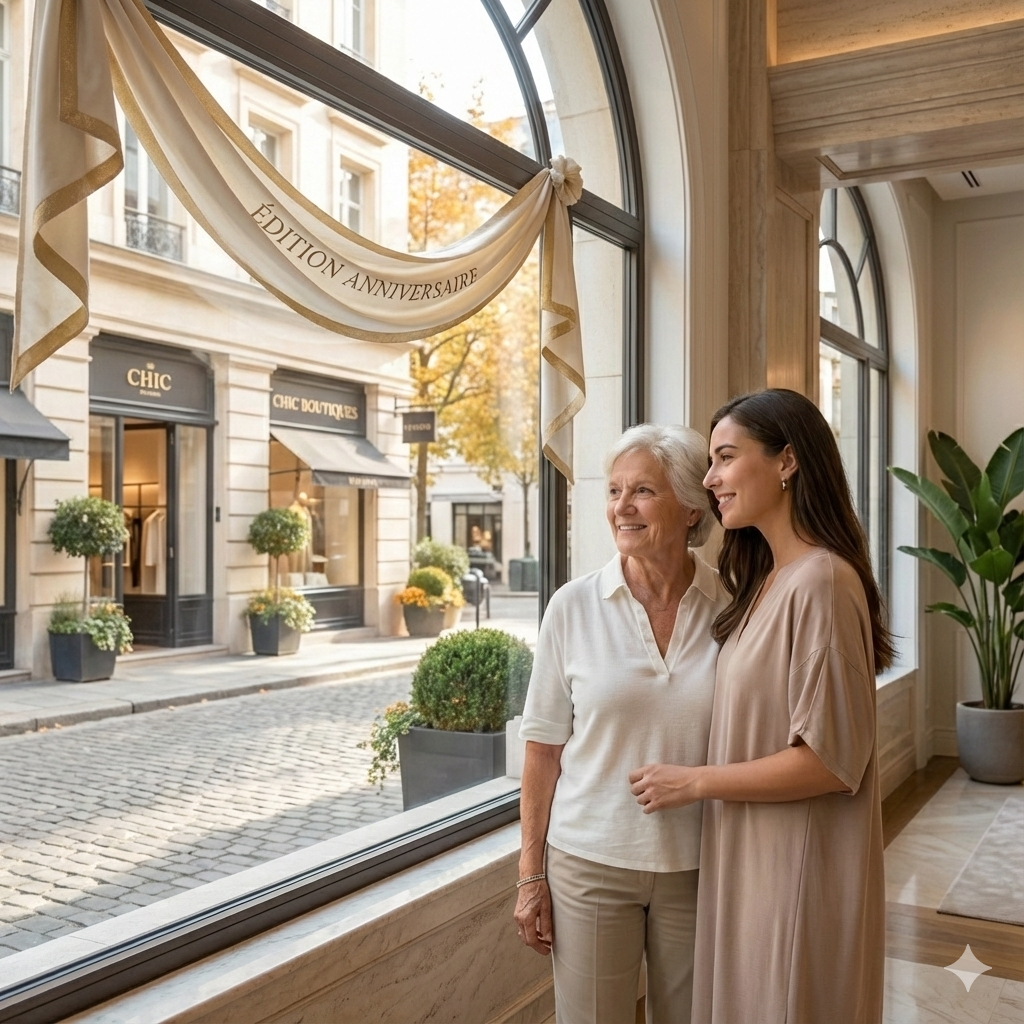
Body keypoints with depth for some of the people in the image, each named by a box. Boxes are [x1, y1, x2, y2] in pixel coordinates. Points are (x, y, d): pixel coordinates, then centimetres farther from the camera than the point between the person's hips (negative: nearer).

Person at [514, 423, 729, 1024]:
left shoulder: (731, 609, -6)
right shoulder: (574, 607, -8)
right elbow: (544, 749, -2)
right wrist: (531, 874, -1)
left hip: (697, 864, 1)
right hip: (589, 863, -1)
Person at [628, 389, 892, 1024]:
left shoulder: (821, 581, -21)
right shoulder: (764, 579, 8)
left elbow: (832, 759, -22)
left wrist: (693, 783, -15)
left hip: (798, 866, -8)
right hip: (747, 857, 8)